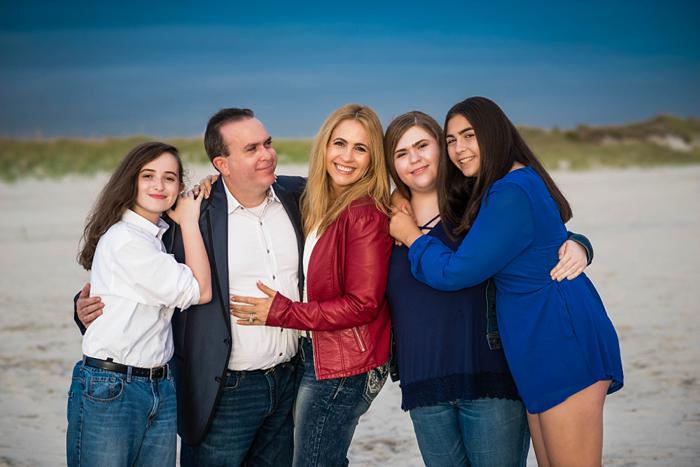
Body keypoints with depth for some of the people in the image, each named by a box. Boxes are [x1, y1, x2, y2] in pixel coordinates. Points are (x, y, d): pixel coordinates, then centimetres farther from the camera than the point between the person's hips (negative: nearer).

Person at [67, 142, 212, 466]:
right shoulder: (125, 239, -14)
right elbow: (199, 291, -11)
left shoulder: (156, 235, 14)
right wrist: (189, 222, -3)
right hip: (109, 390, -8)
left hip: (161, 389, 8)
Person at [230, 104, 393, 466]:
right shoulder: (318, 204, 9)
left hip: (343, 368, -8)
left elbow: (363, 304, -18)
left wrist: (282, 312, -14)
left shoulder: (366, 215, -16)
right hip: (316, 353, 8)